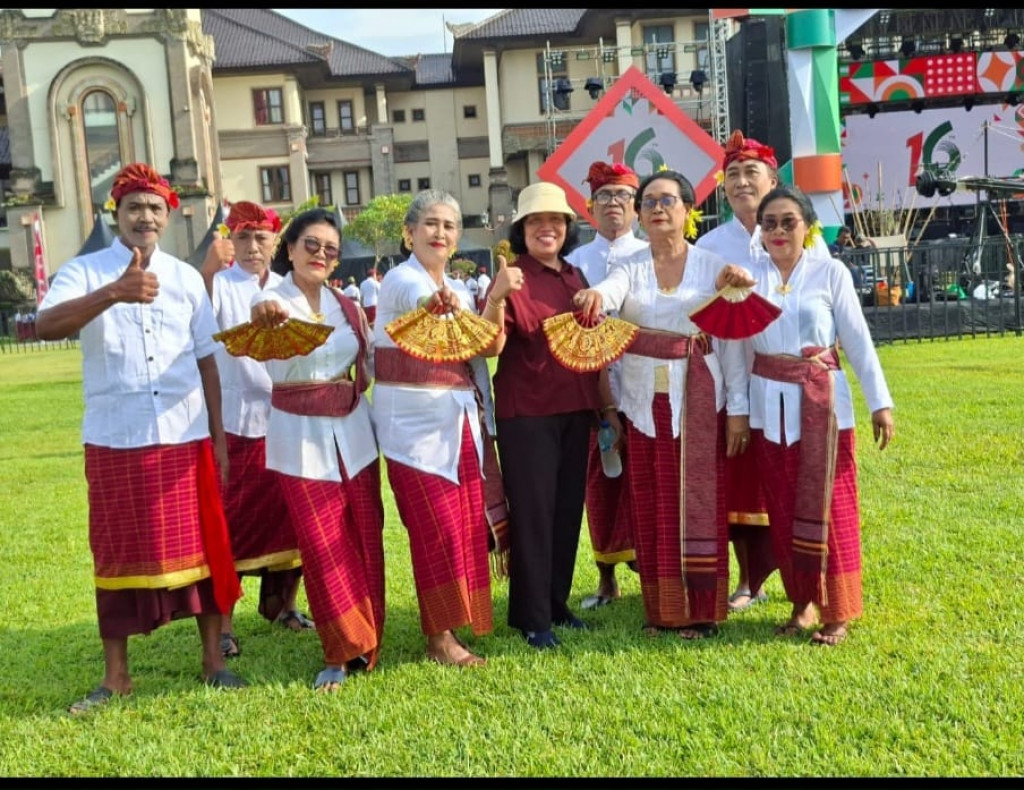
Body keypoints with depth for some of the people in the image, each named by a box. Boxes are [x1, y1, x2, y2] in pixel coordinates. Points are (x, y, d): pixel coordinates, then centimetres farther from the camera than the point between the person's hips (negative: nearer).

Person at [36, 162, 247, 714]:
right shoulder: (84, 272, -2)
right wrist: (113, 293, -38)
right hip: (114, 442, -2)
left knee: (202, 546, 7)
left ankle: (213, 660, 21)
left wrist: (219, 437, 7)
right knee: (118, 554, 7)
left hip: (186, 438, 2)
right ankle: (115, 675, 20)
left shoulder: (186, 278, 7)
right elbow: (46, 326, -22)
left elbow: (206, 359, 10)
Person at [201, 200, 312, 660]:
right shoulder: (221, 284, -4)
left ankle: (280, 604, 27)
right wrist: (208, 270, -44)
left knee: (285, 515, 11)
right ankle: (222, 621, 5)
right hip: (232, 419, -4)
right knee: (229, 520, -1)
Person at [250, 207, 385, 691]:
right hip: (301, 438, -4)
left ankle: (365, 643, 21)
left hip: (353, 432, 4)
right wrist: (262, 320, -55)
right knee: (324, 547, -2)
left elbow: (373, 364, 16)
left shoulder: (346, 306, 8)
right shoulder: (272, 302, -7)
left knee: (366, 539, 6)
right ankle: (341, 653, 12)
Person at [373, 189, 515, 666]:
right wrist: (438, 301, -55)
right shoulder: (400, 279, -8)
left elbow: (485, 345, 9)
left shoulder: (460, 291, 16)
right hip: (414, 422, -7)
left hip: (460, 421, 7)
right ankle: (439, 637, 6)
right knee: (438, 528, -6)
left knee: (468, 525, 7)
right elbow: (419, 300, -36)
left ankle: (452, 624, 20)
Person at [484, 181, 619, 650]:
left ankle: (557, 603, 26)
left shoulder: (576, 278, 11)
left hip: (576, 411, 6)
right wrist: (495, 298, -36)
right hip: (527, 414, -6)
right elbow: (490, 345, -20)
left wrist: (608, 406, 14)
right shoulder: (513, 278, -8)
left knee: (569, 508, 12)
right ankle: (532, 618, 11)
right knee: (532, 512, 0)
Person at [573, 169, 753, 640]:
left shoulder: (714, 267, 3)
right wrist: (594, 295, -42)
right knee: (651, 506, 6)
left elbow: (732, 340, 0)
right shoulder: (631, 267, 6)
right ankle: (661, 608, 17)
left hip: (698, 401, -2)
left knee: (697, 504, 1)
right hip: (644, 403, 2)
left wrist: (738, 408, -6)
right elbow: (610, 290, -18)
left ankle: (700, 610, 11)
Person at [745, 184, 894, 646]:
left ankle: (836, 612, 14)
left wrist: (880, 402, -1)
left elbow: (858, 340, 0)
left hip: (822, 401, -2)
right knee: (784, 509, 9)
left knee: (828, 506, 1)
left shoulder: (830, 273, -2)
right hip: (769, 405, 3)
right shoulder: (749, 273, 4)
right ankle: (801, 603, 24)